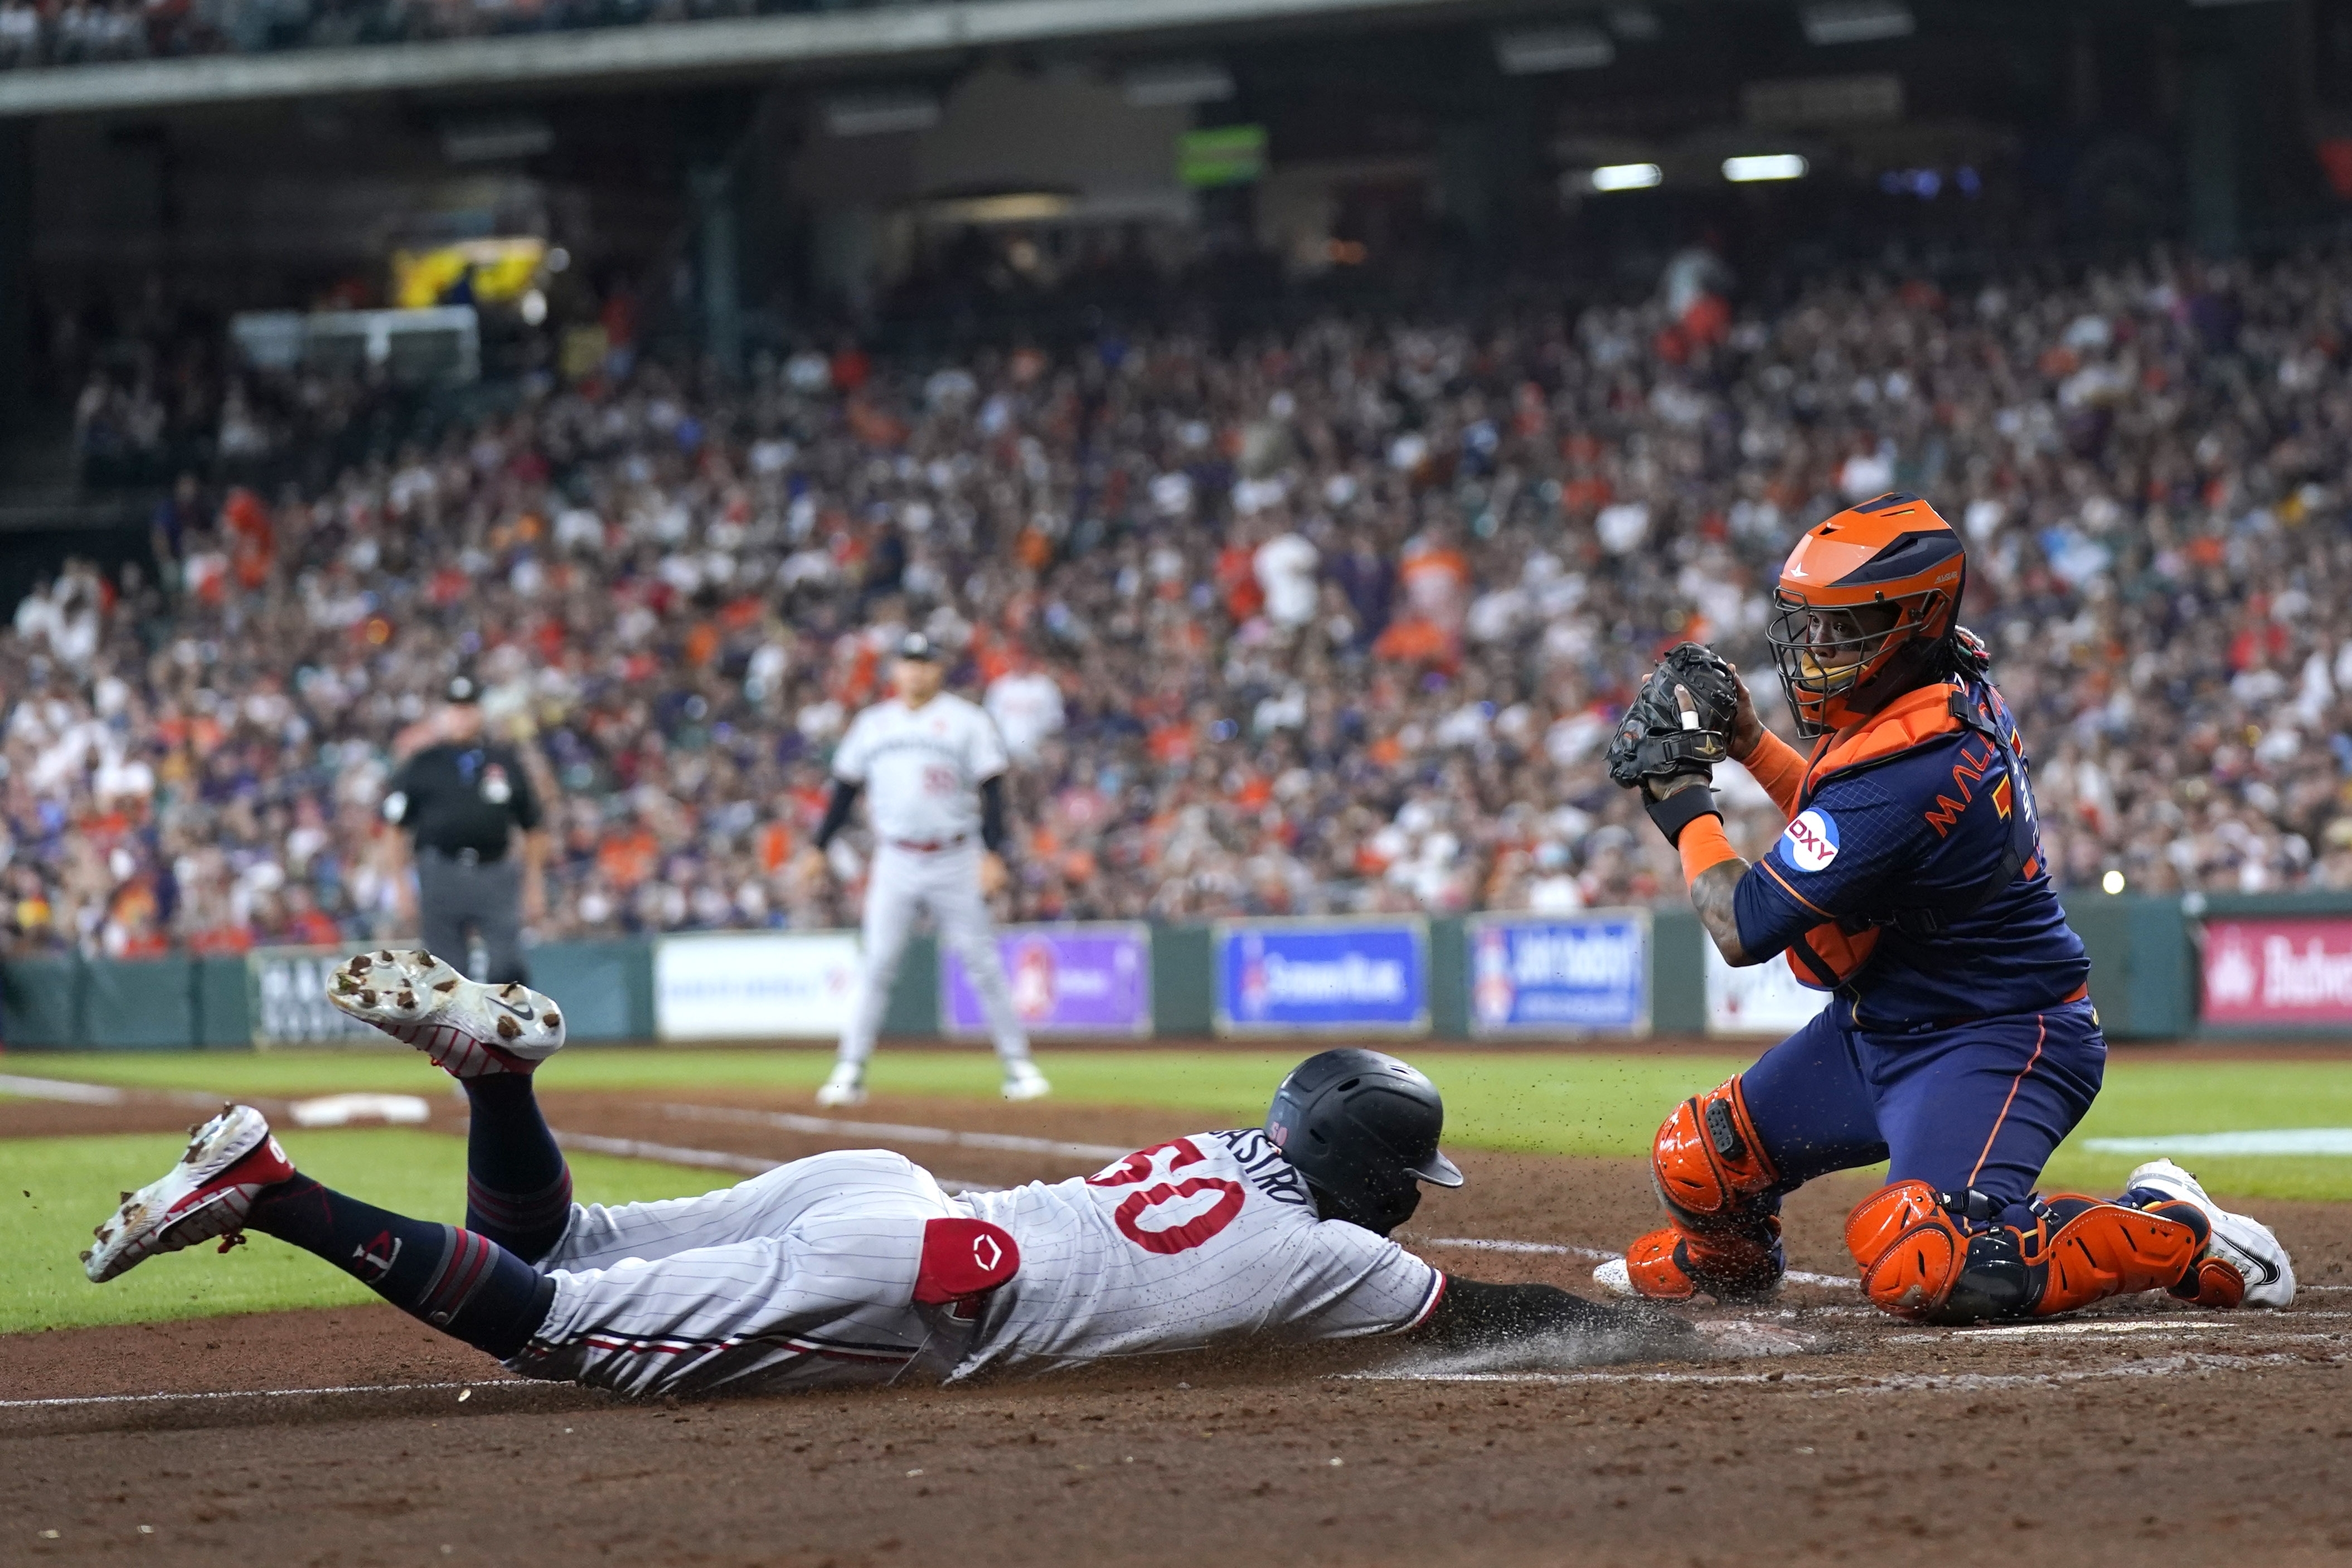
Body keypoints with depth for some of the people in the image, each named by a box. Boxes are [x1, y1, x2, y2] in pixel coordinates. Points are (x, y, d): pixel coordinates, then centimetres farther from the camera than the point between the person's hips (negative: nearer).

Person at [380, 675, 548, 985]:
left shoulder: (505, 762, 13)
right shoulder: (422, 765, 8)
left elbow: (532, 830, 16)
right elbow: (396, 831, 8)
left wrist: (534, 886, 11)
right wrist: (401, 886, 1)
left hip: (497, 876, 1)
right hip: (442, 875, -1)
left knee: (508, 968, -11)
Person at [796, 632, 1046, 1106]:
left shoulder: (966, 721, 1)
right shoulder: (871, 725, 11)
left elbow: (991, 790, -4)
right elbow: (844, 790, 17)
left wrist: (993, 854, -14)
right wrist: (817, 846, 11)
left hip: (955, 864, -2)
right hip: (895, 864, 2)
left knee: (984, 963, -1)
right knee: (877, 965, -3)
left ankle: (1018, 1065, 6)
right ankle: (850, 1072, -3)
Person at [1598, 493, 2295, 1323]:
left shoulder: (1905, 771, -31)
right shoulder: (1958, 686, -2)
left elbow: (1742, 928, -23)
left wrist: (1682, 793, -10)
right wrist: (1749, 742, 10)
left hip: (1990, 1047, -10)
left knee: (1924, 1270, -30)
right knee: (1697, 1160, 14)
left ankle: (2172, 1236, -9)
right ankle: (1717, 1258, 51)